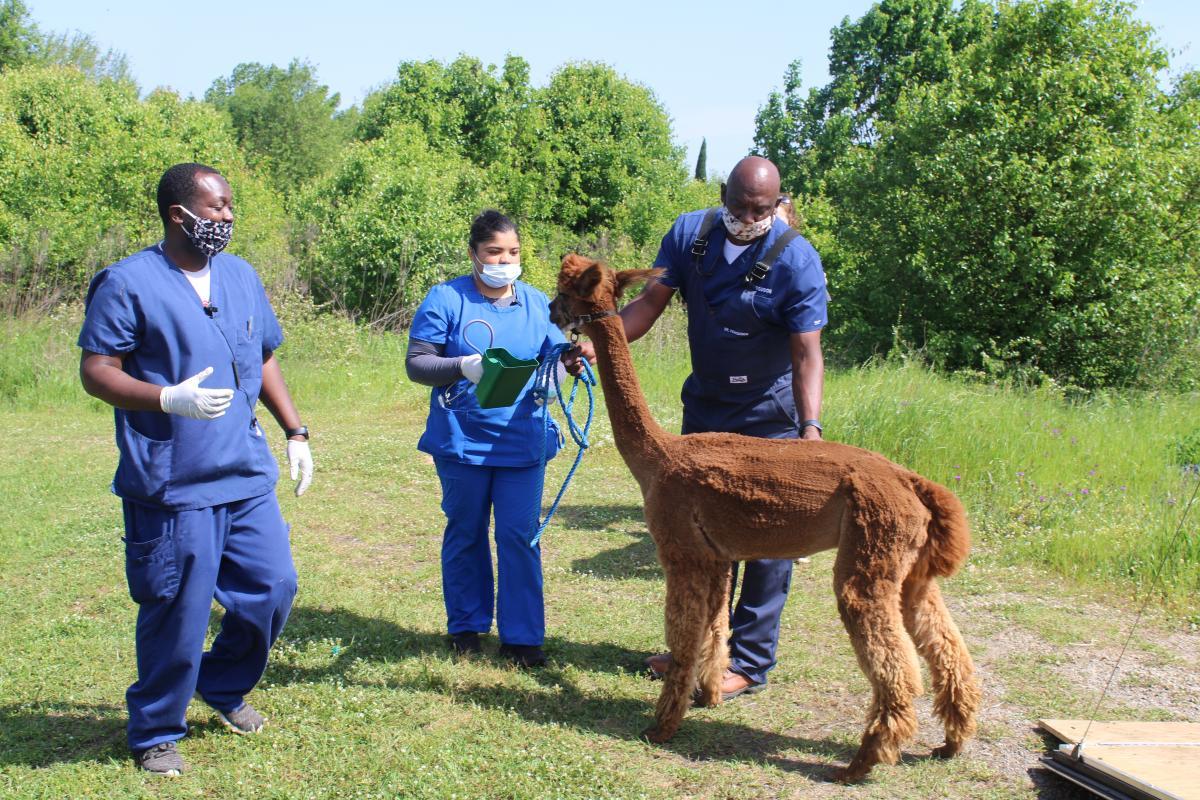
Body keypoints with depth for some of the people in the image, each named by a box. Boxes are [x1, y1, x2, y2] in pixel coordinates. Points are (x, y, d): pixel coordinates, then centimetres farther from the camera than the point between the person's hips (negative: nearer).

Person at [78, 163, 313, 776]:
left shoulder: (242, 277, 13)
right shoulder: (128, 283, -7)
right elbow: (96, 372, -10)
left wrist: (294, 431, 15)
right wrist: (169, 398, -25)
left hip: (248, 478, 6)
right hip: (172, 486, -6)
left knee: (273, 587, 11)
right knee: (178, 614, 0)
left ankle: (223, 685, 37)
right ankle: (154, 734, 22)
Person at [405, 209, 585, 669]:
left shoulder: (536, 302, 8)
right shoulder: (446, 299, -3)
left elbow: (553, 356, 11)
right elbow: (416, 363, -6)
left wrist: (569, 359, -14)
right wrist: (462, 367, -23)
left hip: (523, 441, 2)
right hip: (462, 441, -2)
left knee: (519, 536, 0)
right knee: (465, 534, 12)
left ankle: (521, 635, 11)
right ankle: (466, 626, 28)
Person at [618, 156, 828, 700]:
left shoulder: (796, 260, -19)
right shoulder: (690, 233, -7)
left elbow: (807, 355, -21)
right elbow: (650, 302, -5)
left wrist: (810, 428, -33)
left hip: (769, 416, -5)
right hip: (704, 406, 5)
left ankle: (748, 663, 10)